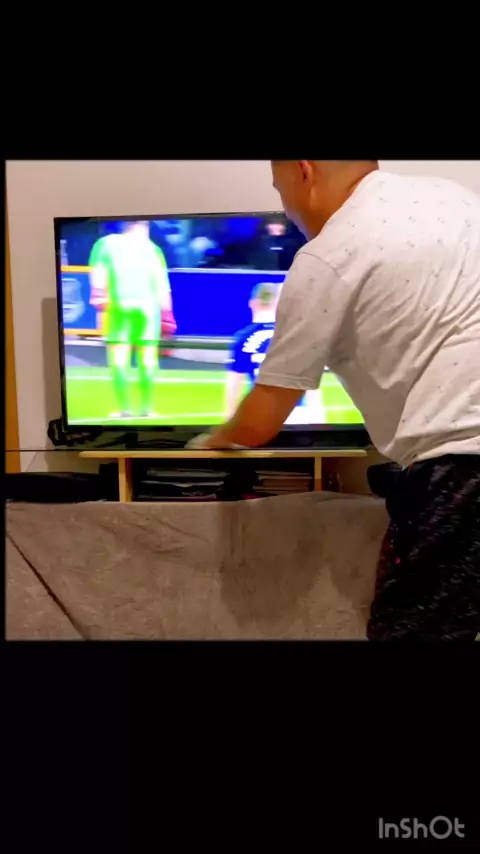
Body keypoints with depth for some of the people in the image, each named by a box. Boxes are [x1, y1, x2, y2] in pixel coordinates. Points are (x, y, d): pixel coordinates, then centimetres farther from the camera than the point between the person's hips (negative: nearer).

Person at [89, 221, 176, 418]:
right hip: (148, 305, 1)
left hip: (118, 305, 0)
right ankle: (147, 409, 6)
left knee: (118, 358, 2)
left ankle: (124, 409, -1)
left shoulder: (106, 242, 18)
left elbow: (98, 273, 2)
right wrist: (166, 313, 11)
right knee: (147, 359, 6)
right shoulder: (152, 248, 17)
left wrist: (98, 296, -6)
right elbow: (162, 285, 11)